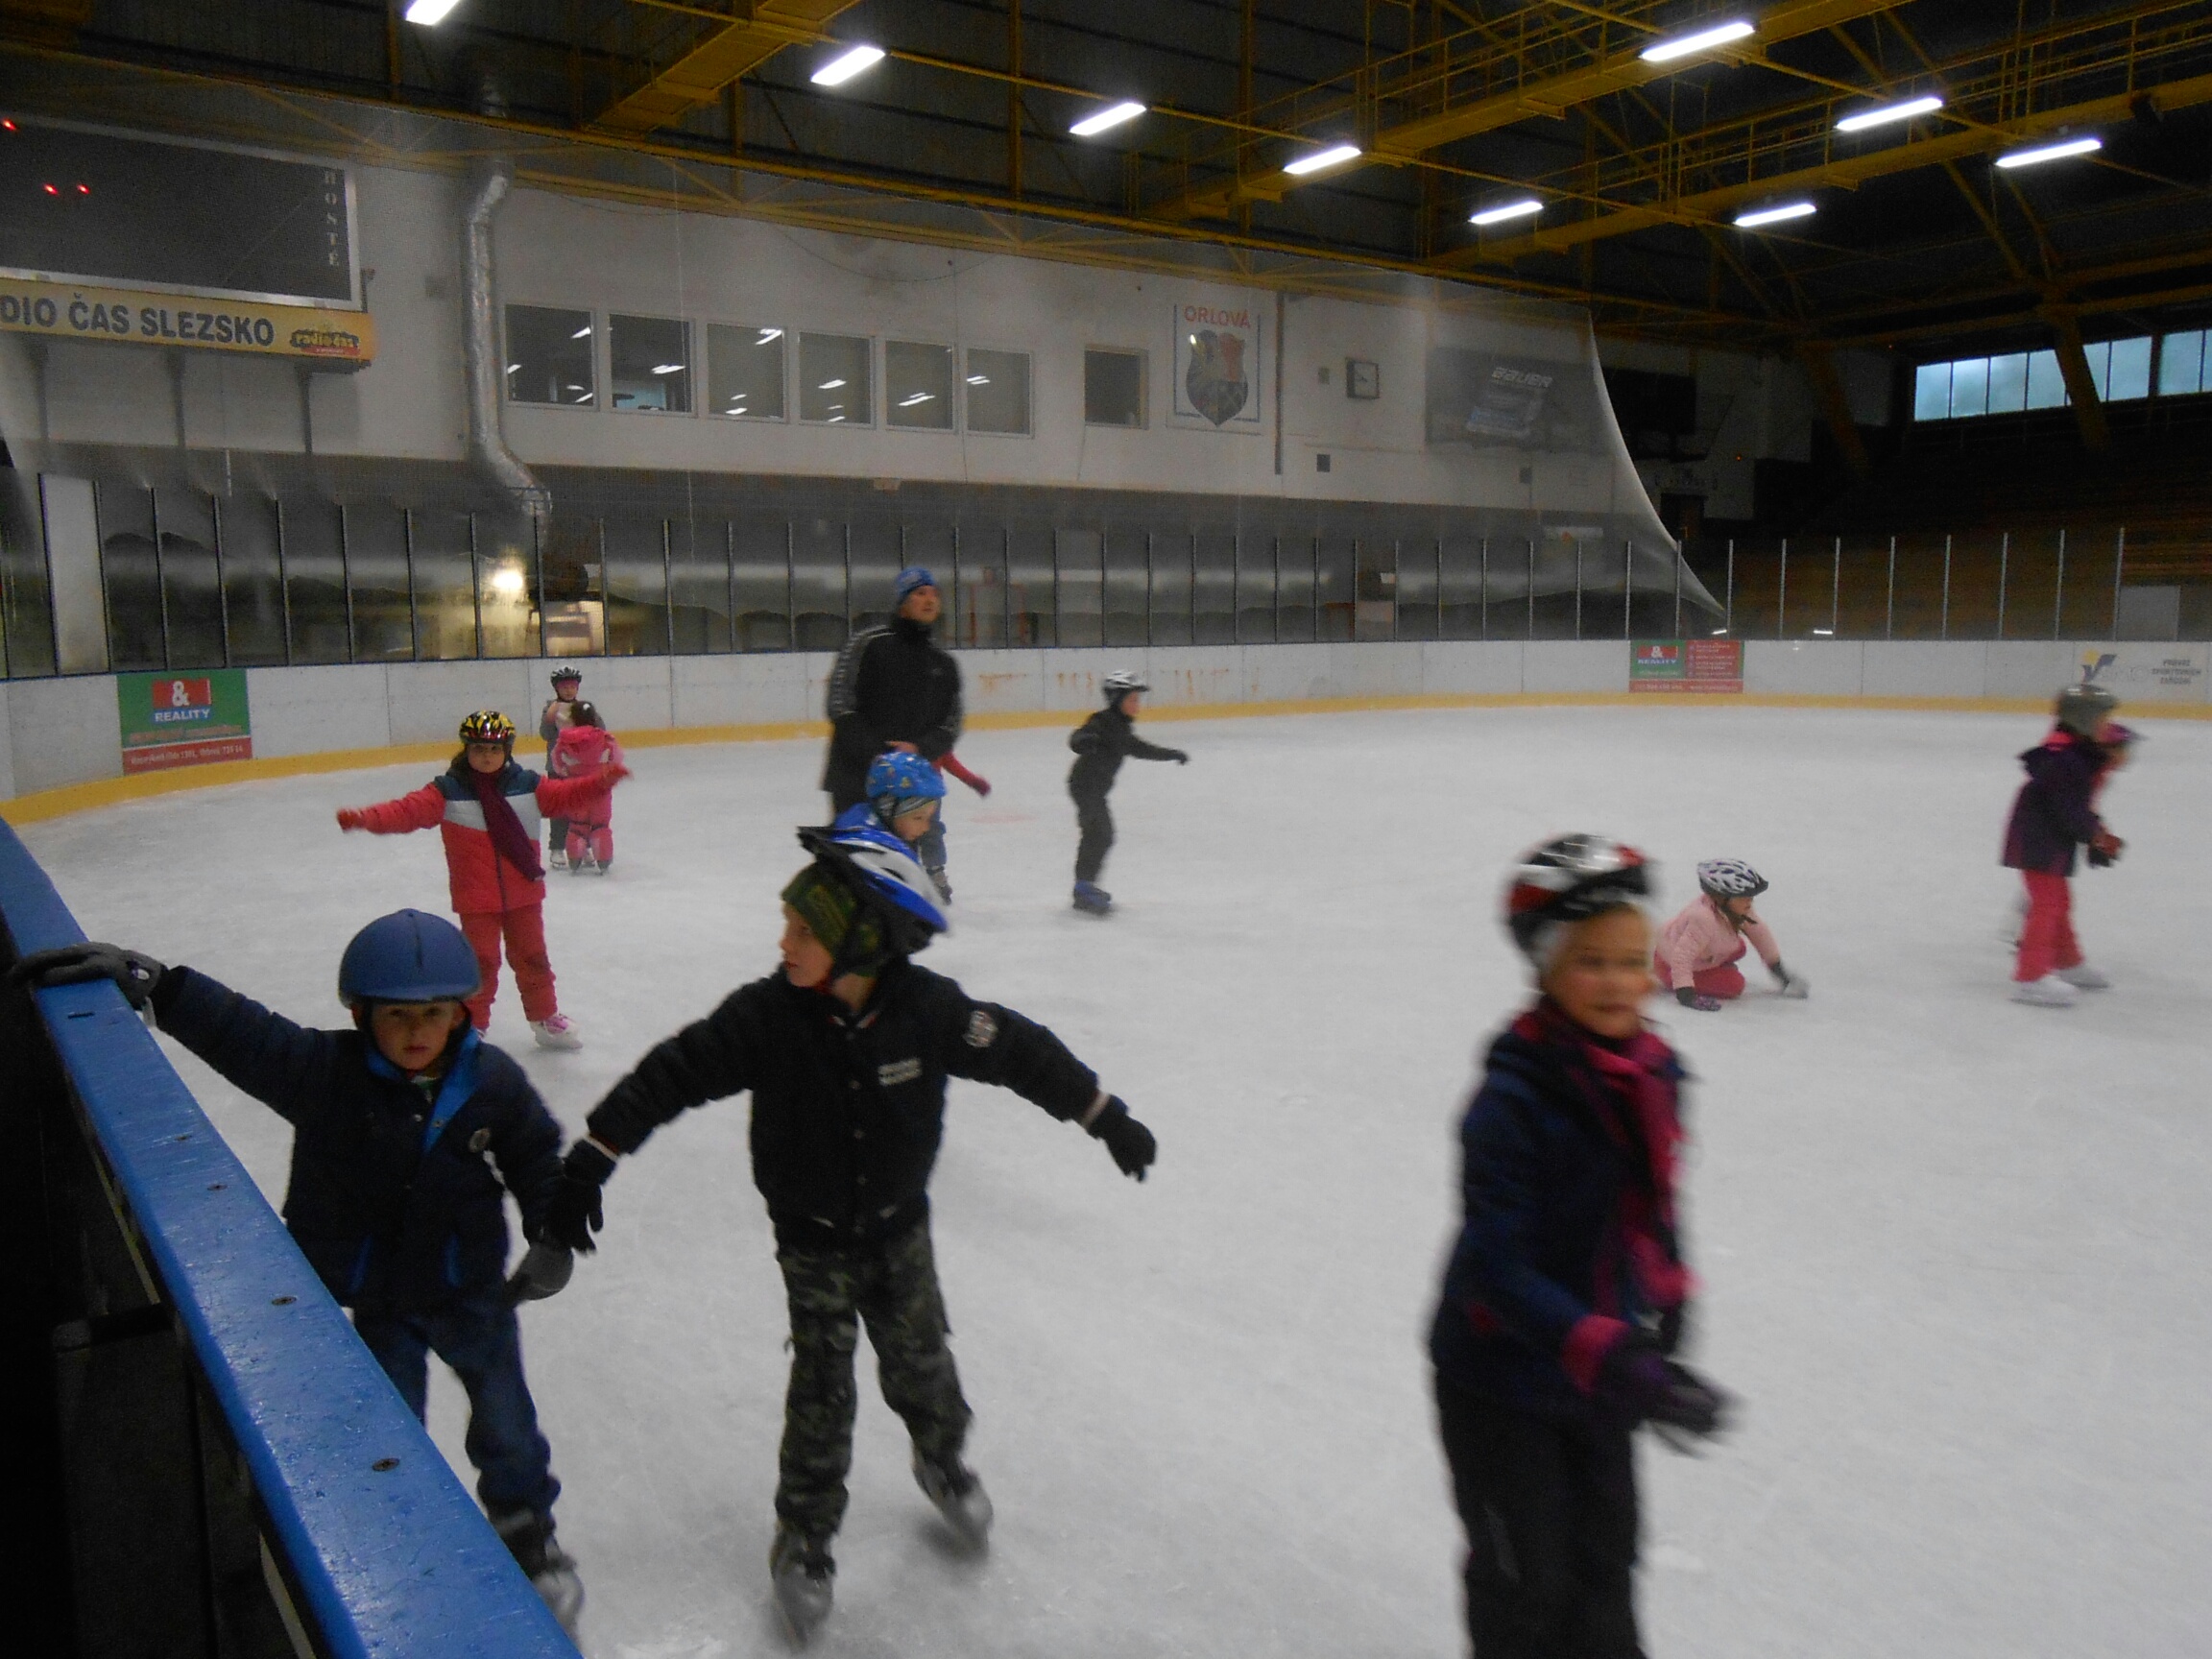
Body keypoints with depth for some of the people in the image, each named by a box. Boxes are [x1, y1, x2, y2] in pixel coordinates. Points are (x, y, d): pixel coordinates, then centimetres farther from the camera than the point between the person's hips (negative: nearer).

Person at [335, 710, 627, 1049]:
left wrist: (603, 780, -12)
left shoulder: (526, 784, 1)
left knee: (531, 956, 14)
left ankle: (544, 1017, 29)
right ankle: (472, 1024, 20)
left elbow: (564, 793, 2)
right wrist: (364, 818, -30)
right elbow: (409, 810, -15)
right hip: (476, 898, -2)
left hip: (523, 892, 3)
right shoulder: (447, 791, -8)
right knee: (481, 961, 3)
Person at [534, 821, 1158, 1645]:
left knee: (919, 1362, 18)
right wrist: (589, 1161, -18)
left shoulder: (928, 1009, -23)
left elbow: (1022, 1052, -13)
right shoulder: (764, 1015, -24)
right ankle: (804, 1536, 28)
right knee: (821, 1391, 5)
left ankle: (942, 1460, 49)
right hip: (813, 1241, -1)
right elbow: (670, 1075, -18)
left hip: (899, 1228, 1)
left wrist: (1105, 1115, -5)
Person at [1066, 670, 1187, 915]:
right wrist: (1084, 740, -55)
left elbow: (1139, 749, 29)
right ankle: (1084, 888, -17)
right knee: (1100, 833, -16)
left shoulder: (1121, 728, 14)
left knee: (1097, 835, 14)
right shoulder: (1103, 722, -15)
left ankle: (1085, 886, 23)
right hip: (1086, 783, -10)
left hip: (1096, 787, 10)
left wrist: (1171, 754, 35)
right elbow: (1078, 738, -31)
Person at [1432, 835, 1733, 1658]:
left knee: (1603, 1568, 23)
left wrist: (1664, 1329, 11)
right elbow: (1498, 1271, -29)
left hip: (1598, 1378, 6)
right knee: (1525, 1588, 12)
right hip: (1502, 1382, -6)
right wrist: (1616, 1362, -35)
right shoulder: (1515, 1097, -27)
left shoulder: (1650, 1072, -4)